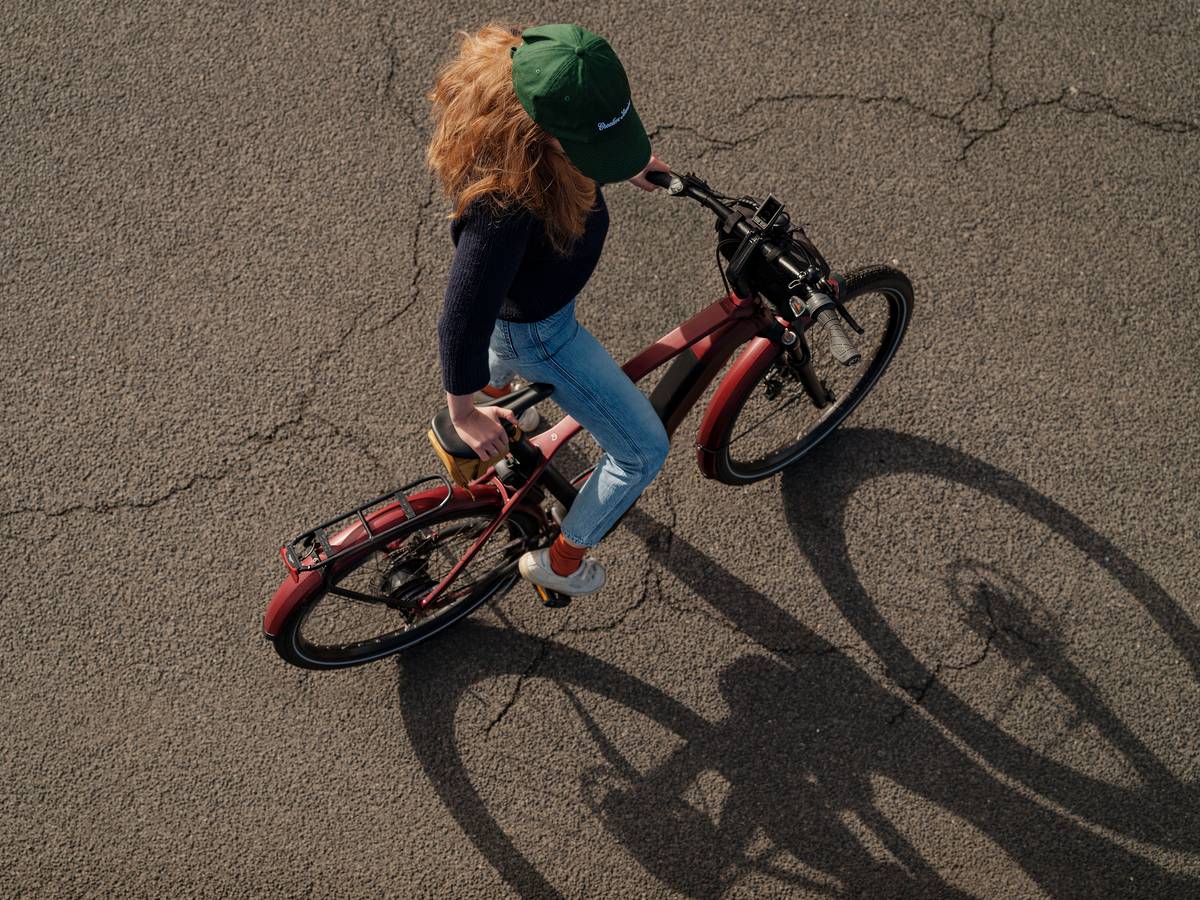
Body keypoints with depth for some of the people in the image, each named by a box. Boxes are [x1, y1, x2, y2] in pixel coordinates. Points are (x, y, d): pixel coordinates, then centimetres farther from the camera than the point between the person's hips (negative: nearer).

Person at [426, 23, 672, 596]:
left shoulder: (512, 75, -24)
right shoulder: (503, 205, -46)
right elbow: (461, 322, -35)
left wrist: (624, 165, 13)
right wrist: (463, 415, -20)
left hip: (524, 290, 8)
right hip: (533, 329, -7)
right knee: (644, 451, 9)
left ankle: (495, 393, 77)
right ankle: (561, 563, 31)